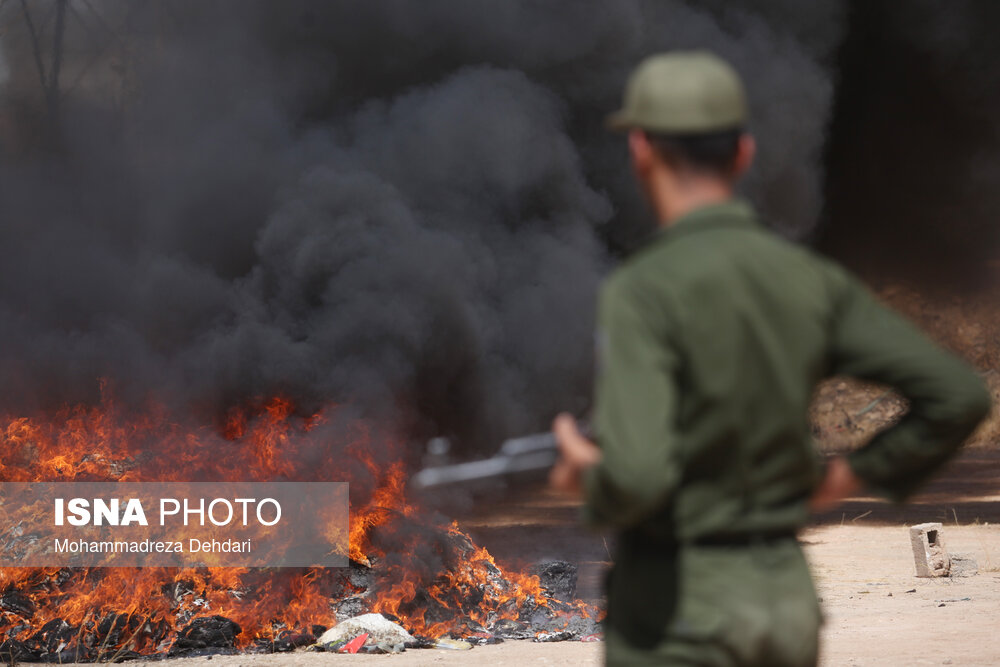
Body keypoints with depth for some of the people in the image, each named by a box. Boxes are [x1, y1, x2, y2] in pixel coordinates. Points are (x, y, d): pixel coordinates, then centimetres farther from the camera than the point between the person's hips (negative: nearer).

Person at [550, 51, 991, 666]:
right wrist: (858, 474, 11)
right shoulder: (810, 280, 2)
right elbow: (960, 396, -2)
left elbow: (637, 475, -28)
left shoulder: (643, 291, -17)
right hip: (785, 597, 6)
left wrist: (592, 479, -5)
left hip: (676, 608, -6)